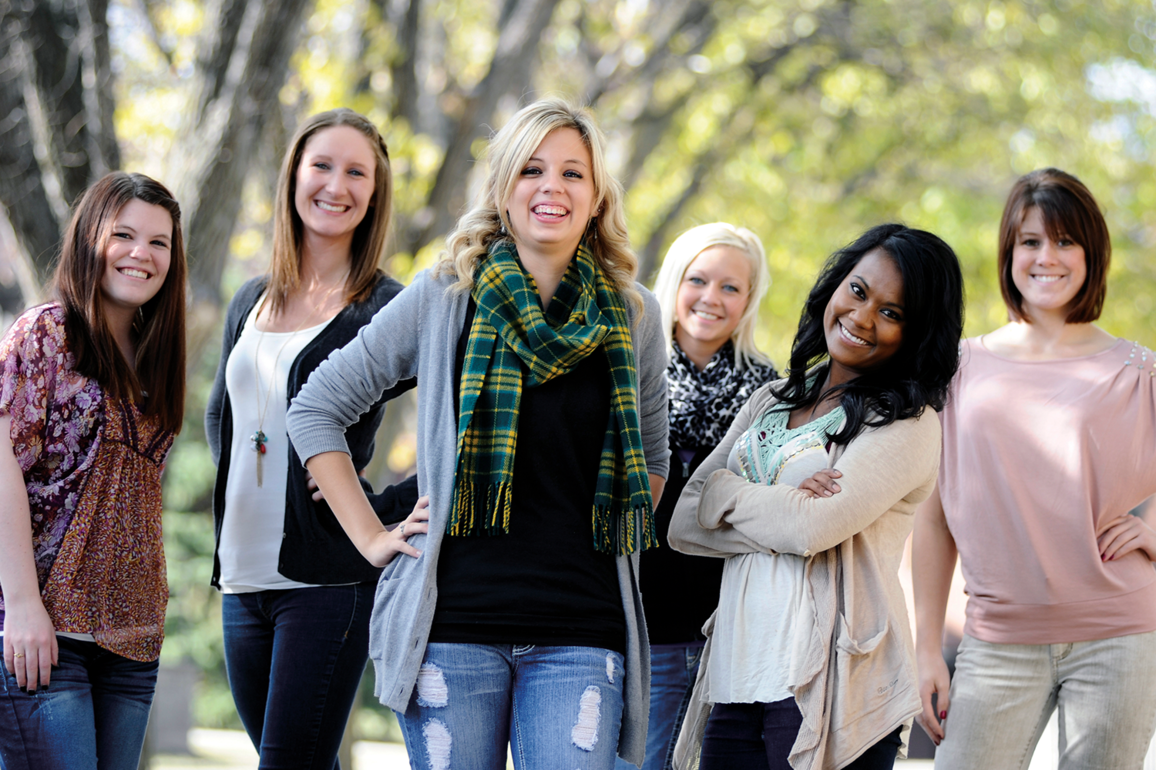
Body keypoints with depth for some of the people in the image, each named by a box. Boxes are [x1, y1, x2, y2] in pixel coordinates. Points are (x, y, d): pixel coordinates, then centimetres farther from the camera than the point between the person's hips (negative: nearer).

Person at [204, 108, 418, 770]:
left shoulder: (389, 310, -5)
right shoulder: (254, 302, 14)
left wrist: (388, 513, -12)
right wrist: (233, 506, 15)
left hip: (328, 582, -6)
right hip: (243, 578, 6)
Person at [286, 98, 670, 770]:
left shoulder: (634, 317, 8)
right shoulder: (444, 299, 3)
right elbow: (317, 408, 9)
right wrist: (371, 537, 3)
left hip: (581, 632, 1)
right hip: (455, 620, -1)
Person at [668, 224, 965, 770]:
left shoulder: (910, 423, -3)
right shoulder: (772, 401, 16)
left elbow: (812, 529, -17)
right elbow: (682, 524, 8)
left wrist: (724, 491, -1)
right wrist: (781, 509, -8)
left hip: (829, 685, -5)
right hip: (736, 677, 5)